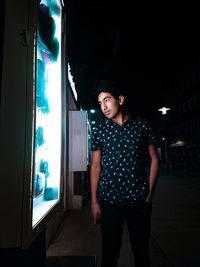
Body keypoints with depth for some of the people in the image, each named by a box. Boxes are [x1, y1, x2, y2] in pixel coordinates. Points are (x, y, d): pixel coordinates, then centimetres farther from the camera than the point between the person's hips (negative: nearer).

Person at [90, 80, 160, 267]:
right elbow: (96, 166, 2)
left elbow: (154, 158, 5)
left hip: (139, 201, 0)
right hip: (109, 201, 0)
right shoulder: (98, 131, 1)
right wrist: (94, 201, -1)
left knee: (141, 251, 15)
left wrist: (150, 192, -1)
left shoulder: (142, 126, 1)